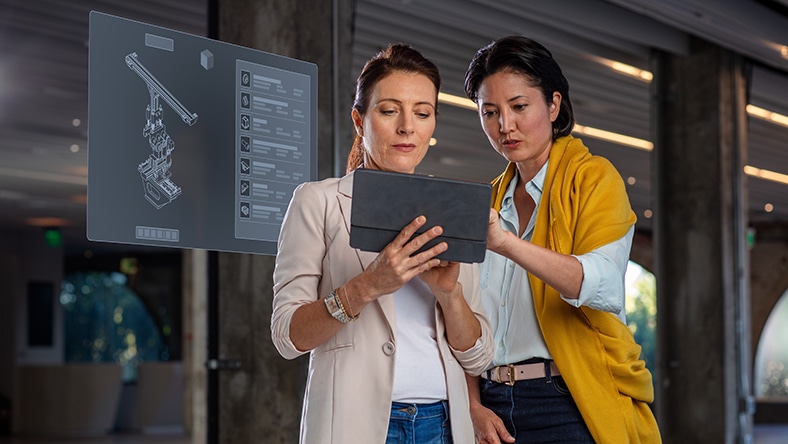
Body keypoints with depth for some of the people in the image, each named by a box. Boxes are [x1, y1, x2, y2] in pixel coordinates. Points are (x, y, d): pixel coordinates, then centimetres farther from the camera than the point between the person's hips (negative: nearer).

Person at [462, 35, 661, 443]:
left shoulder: (592, 177, -2)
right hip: (495, 408, 4)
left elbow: (604, 286, -20)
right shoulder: (489, 201, 14)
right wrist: (474, 407, -4)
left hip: (574, 406, -4)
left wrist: (506, 243, -33)